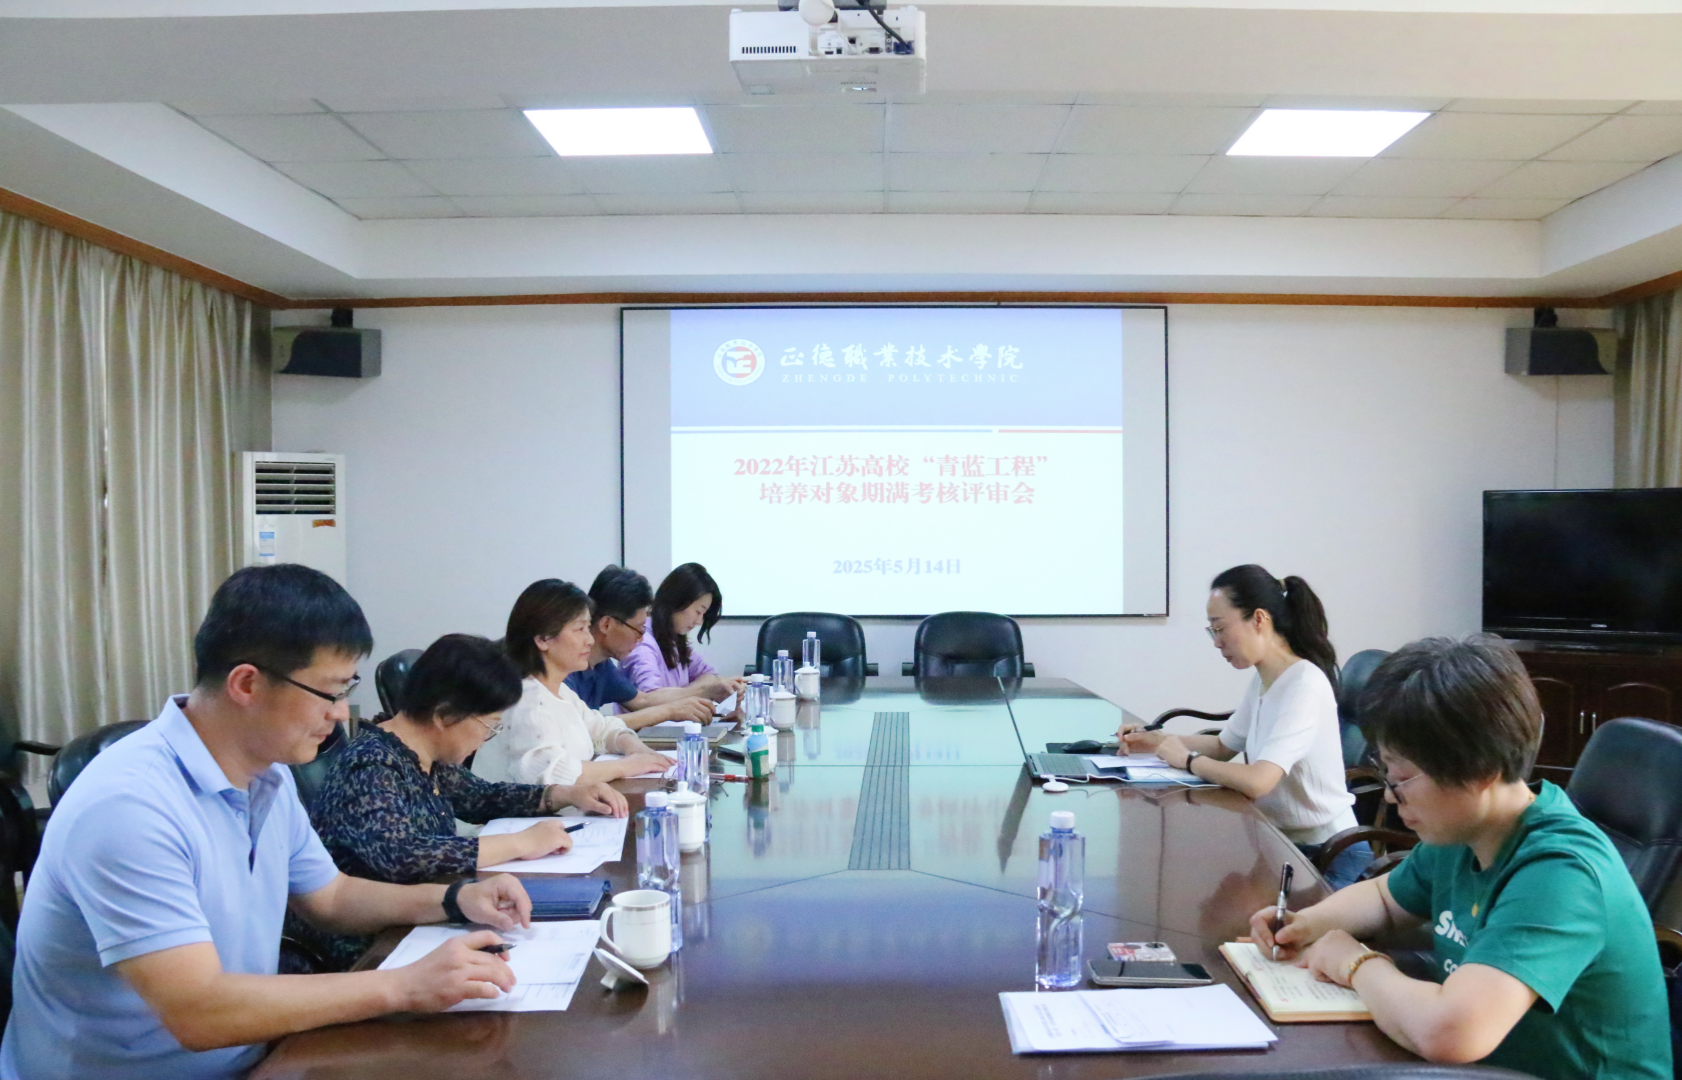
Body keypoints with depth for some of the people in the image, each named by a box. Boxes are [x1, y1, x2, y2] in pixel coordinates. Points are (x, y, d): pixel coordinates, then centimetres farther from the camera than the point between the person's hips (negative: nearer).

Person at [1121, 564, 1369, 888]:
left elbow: (1257, 780, -32)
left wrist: (1188, 759, -16)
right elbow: (1223, 746, 20)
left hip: (1327, 856, -7)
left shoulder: (1305, 685, -23)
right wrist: (1158, 741, 5)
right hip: (1283, 840, 7)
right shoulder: (1262, 680, 5)